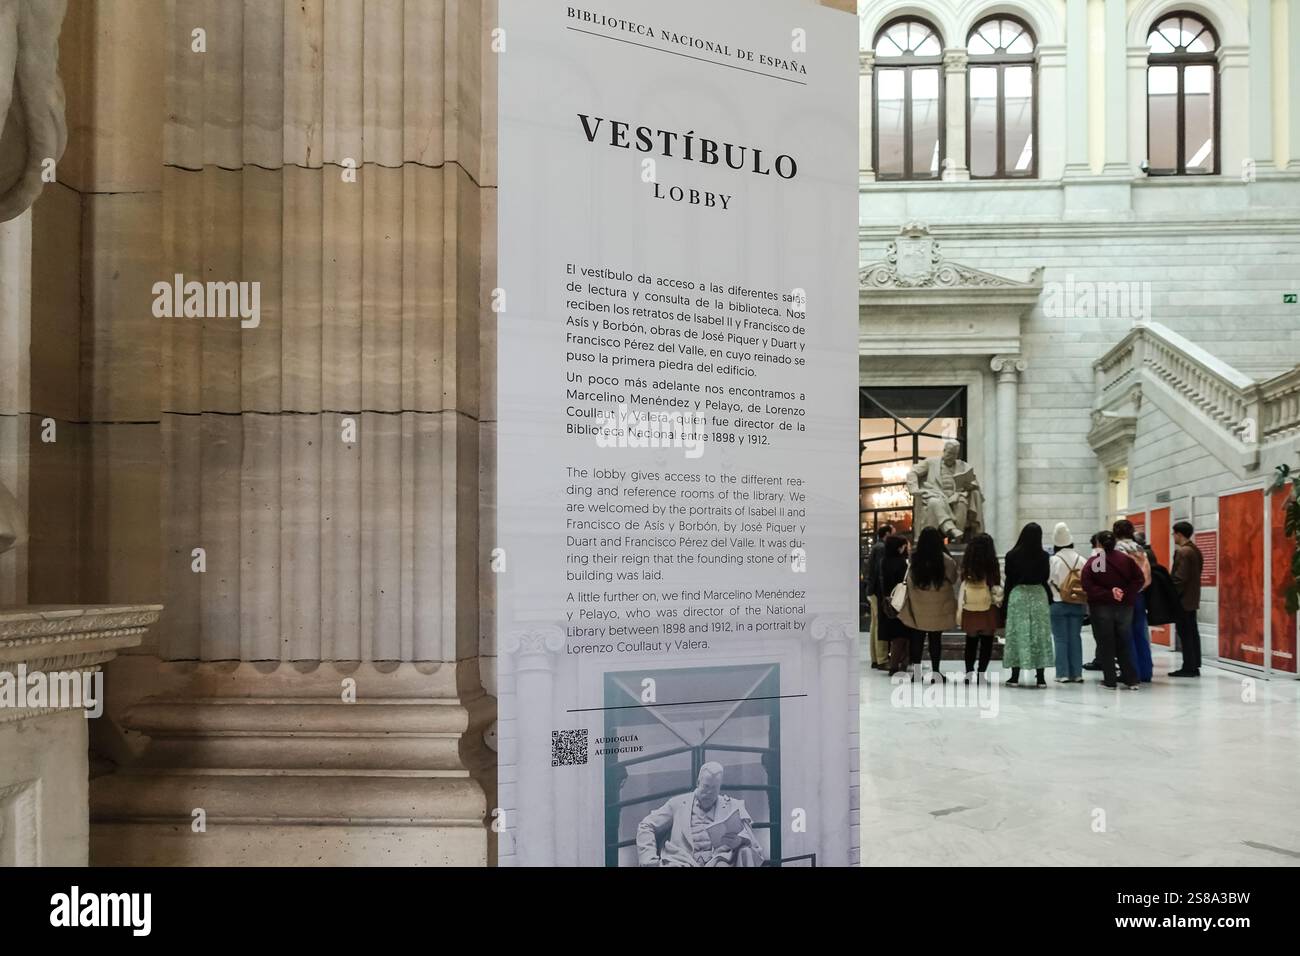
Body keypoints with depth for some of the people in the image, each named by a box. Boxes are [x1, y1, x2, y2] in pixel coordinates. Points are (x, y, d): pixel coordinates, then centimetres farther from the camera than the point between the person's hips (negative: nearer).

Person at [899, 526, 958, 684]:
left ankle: (916, 671, 14)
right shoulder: (945, 560, -14)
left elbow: (909, 582, -1)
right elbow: (953, 579, 0)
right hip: (938, 607, -1)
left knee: (917, 638, 9)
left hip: (917, 607, 1)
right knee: (935, 639, 7)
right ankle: (935, 672, 11)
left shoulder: (914, 559, -9)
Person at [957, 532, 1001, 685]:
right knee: (986, 643, 7)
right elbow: (996, 589, -6)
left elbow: (962, 588, 2)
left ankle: (969, 673, 11)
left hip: (969, 610, 3)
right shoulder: (992, 566, -9)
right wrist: (1000, 601, 9)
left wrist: (959, 609, 7)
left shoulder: (967, 567, -1)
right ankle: (981, 674, 3)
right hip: (988, 610, -3)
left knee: (971, 643, 13)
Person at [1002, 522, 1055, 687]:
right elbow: (1046, 578, 2)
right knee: (1039, 633, 6)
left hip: (1018, 594, -1)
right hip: (1038, 594, 1)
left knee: (1017, 632, 4)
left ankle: (1015, 676, 3)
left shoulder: (1012, 555, -6)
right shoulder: (1043, 556, -4)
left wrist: (1005, 601, 6)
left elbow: (1009, 580, -2)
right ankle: (1041, 677, 7)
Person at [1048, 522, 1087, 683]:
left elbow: (1048, 582, -9)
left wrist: (1050, 597, 5)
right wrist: (1085, 599, 8)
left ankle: (1063, 674, 2)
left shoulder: (1053, 560, -11)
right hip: (1078, 604, 3)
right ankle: (1077, 673, 12)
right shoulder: (1081, 560, -2)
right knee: (1076, 637, 10)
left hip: (1058, 604, -3)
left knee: (1060, 639, 3)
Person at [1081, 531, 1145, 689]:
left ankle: (1109, 680, 5)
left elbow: (1088, 587, -15)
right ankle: (1131, 680, 9)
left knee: (1105, 645, 4)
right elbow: (1139, 580, -3)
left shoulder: (1092, 563, -7)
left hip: (1101, 608, -3)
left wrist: (1108, 594, -15)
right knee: (1124, 644, 11)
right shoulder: (1127, 559, 1)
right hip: (1125, 607, 3)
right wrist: (1126, 594, -8)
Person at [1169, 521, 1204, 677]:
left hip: (1183, 599, -9)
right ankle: (1195, 666, 14)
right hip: (1193, 598, 9)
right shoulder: (1195, 550, 13)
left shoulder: (1183, 552, -16)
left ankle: (1188, 668, -4)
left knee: (1185, 634, -6)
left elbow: (1180, 577, -20)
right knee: (1193, 633, 11)